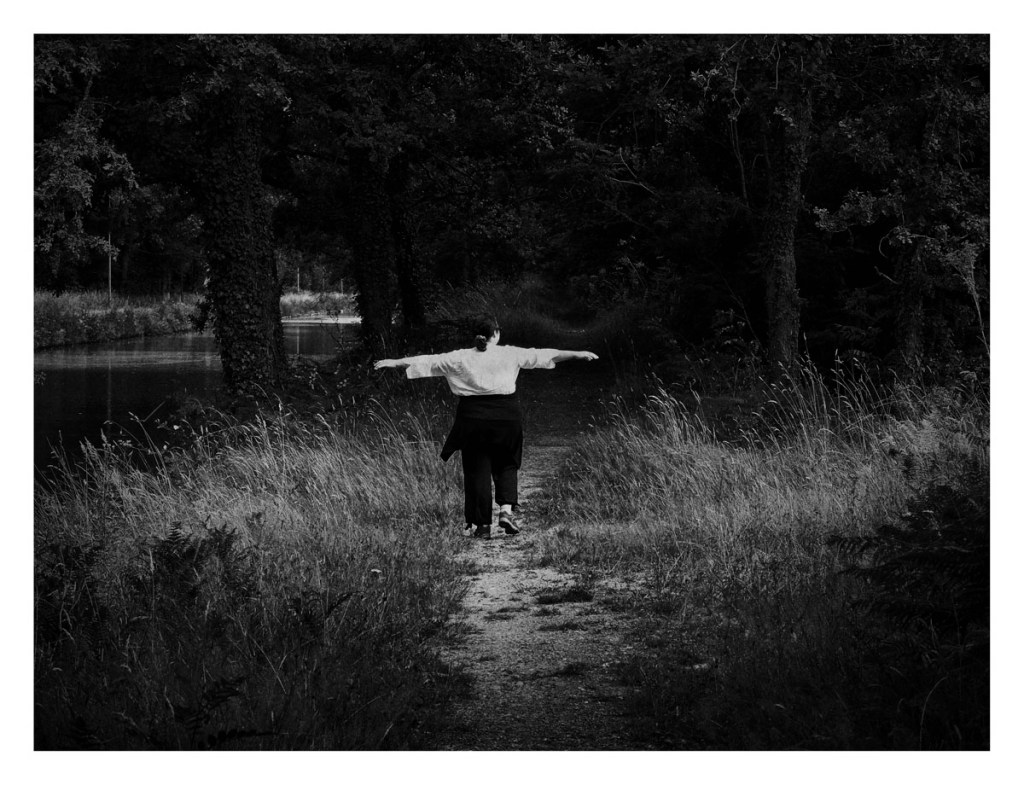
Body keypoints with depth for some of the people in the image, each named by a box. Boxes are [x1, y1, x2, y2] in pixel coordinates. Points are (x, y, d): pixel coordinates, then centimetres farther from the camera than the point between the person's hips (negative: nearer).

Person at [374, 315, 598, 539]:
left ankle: (482, 525, 6)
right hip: (506, 416, 0)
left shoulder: (460, 358, 3)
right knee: (506, 466, 16)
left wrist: (394, 363, 18)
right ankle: (506, 510, -4)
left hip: (473, 417, 0)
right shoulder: (510, 354, 1)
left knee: (477, 470, 7)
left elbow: (427, 360, 8)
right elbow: (543, 355, 5)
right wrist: (579, 355, 12)